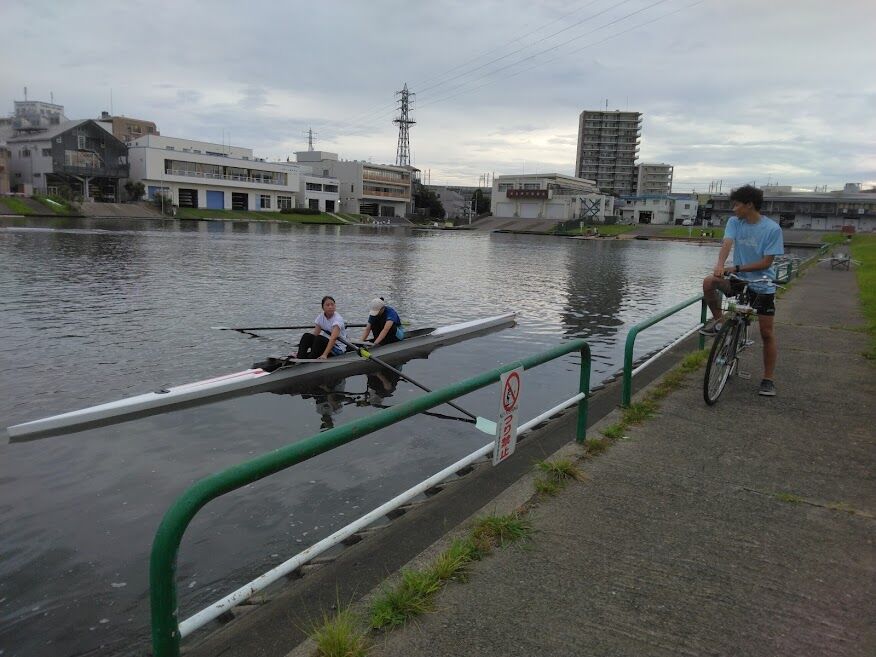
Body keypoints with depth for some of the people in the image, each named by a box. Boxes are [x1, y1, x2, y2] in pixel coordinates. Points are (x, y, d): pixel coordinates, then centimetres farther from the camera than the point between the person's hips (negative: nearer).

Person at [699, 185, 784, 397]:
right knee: (709, 282, -28)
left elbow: (767, 262, -15)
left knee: (766, 333, 0)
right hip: (738, 280, 3)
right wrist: (720, 264, -38)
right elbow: (727, 243, -18)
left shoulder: (772, 229, -13)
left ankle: (768, 380, 14)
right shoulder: (734, 222, -2)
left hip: (762, 285, -3)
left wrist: (736, 268, -24)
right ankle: (718, 320, -3)